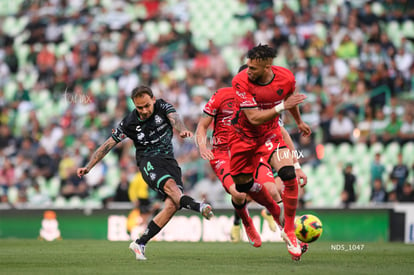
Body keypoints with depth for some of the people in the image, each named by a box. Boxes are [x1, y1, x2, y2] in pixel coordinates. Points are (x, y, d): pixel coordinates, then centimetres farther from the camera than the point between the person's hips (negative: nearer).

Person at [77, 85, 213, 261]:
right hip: (148, 161, -2)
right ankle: (198, 207, -60)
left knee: (173, 204, -18)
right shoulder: (129, 123, -3)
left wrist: (182, 130, -46)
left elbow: (174, 118, -22)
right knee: (170, 185, -34)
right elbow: (108, 145, 4)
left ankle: (140, 244, -14)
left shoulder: (162, 107, -1)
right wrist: (88, 167, 0)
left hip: (169, 161, 2)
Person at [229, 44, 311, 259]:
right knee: (243, 185, 7)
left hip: (270, 133, 0)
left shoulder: (286, 78, -16)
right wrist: (281, 107, -36)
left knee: (288, 173, -22)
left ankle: (289, 231, -10)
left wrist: (299, 122, 26)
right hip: (243, 135, 0)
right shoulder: (241, 81, -26)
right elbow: (254, 117, -28)